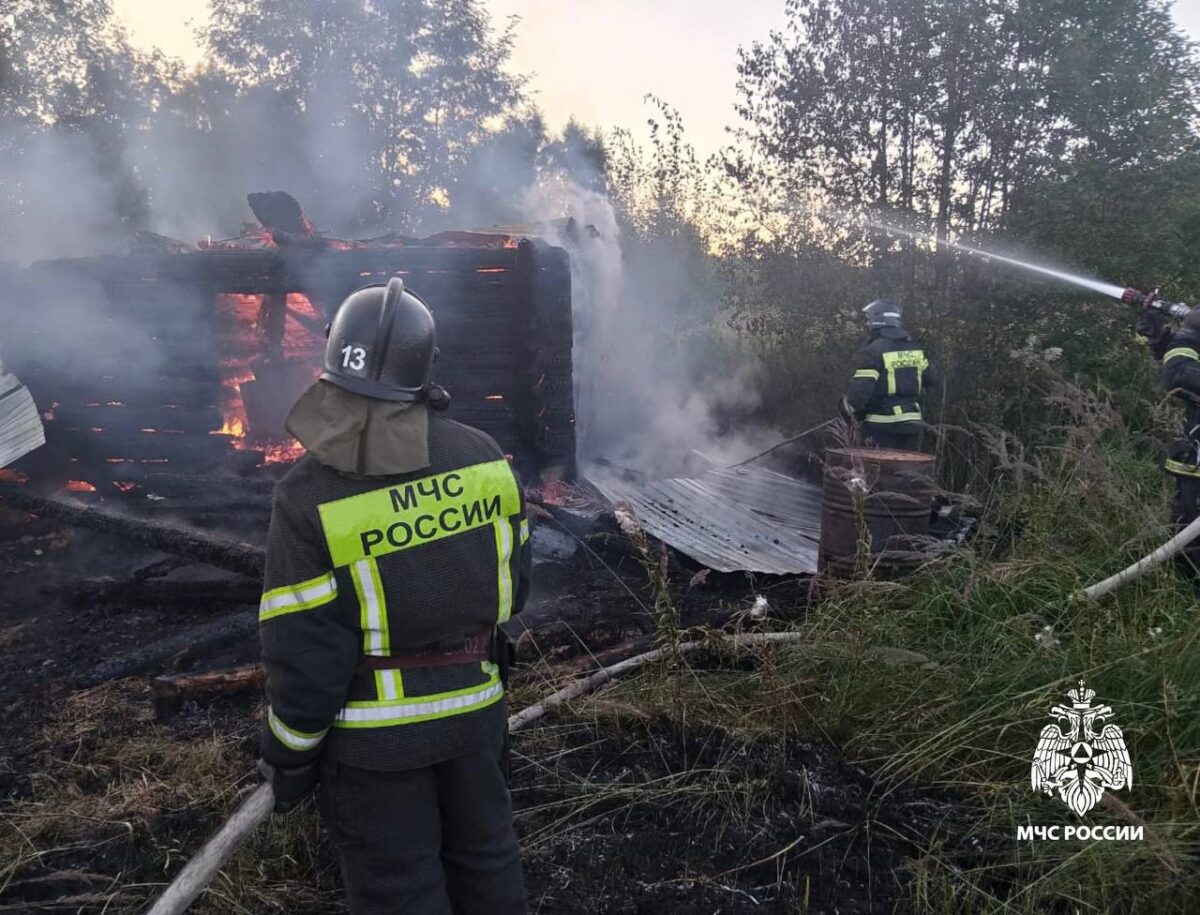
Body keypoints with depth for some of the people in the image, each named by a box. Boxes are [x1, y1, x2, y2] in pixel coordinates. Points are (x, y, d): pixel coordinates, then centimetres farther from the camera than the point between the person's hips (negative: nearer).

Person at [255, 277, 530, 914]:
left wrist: (289, 756, -1)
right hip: (475, 706, 4)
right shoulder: (482, 455, -9)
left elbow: (305, 652, -17)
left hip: (376, 731, -3)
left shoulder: (312, 496, -21)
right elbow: (513, 583, 2)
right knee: (484, 854, 24)